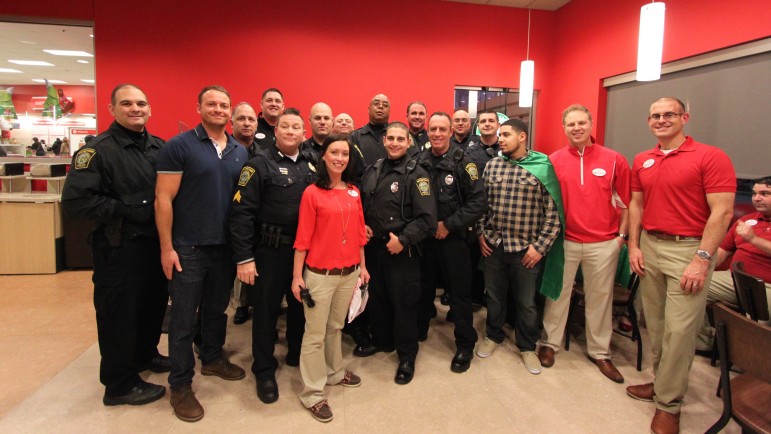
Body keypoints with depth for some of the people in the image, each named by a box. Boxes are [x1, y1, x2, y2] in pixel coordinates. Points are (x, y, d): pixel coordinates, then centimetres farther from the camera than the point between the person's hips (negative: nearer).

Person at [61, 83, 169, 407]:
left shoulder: (159, 146, 7)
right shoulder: (98, 149, -12)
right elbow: (74, 201, -19)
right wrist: (127, 211, -19)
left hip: (155, 242, 6)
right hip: (119, 248, -6)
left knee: (155, 303, 19)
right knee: (119, 313, 6)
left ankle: (145, 355, 44)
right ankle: (120, 385, 23)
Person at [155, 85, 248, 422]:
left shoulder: (240, 152, 7)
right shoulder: (179, 146, -8)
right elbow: (163, 199, -10)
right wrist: (166, 248, -12)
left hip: (226, 247, 5)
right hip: (188, 248, -4)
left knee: (217, 309, 20)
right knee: (184, 319, 6)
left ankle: (212, 358, 42)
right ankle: (180, 385, 22)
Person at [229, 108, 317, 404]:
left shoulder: (313, 163, 6)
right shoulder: (260, 164, -8)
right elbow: (242, 213, -13)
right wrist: (244, 257, -16)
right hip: (270, 252, -4)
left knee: (301, 305, 19)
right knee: (266, 310, 9)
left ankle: (296, 354, 43)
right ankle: (264, 371, 28)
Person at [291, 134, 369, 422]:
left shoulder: (354, 192, 6)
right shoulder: (312, 193, -9)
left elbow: (359, 233, 11)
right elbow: (303, 237, -9)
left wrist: (363, 266, 12)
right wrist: (297, 276, -10)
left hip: (349, 273, 5)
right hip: (320, 274, -5)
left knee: (336, 327, 21)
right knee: (315, 333, 6)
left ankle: (334, 372, 40)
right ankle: (312, 393, 19)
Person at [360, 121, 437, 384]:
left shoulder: (416, 175, -10)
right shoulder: (372, 171, 8)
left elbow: (427, 218, -16)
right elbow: (360, 204, 18)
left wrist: (403, 240, -22)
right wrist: (362, 226, 1)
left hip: (402, 251, -6)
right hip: (373, 247, 6)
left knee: (403, 302, 4)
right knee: (376, 298, 19)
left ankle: (407, 356, 23)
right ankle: (382, 341, 41)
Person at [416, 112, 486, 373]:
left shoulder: (463, 162, -8)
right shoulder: (419, 162, 2)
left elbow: (478, 201, -12)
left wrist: (449, 224, -15)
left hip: (453, 238, -3)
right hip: (423, 237, 3)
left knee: (460, 293, 5)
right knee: (423, 288, 17)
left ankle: (465, 346, 23)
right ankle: (418, 332, 38)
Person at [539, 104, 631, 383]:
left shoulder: (614, 160, -2)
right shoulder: (554, 161, -1)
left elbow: (625, 202, 3)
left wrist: (621, 235, 0)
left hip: (603, 243, 0)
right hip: (564, 241, 0)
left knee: (600, 298, 12)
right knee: (558, 293, 10)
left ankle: (600, 352, 28)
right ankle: (550, 343, 27)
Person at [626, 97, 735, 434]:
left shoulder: (710, 157, -7)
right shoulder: (641, 161, 10)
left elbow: (722, 212, -12)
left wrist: (702, 259, -17)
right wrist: (634, 246, 6)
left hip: (688, 250, -5)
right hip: (649, 246, 6)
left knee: (679, 329, -1)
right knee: (655, 323, 13)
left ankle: (669, 404, 13)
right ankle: (662, 382, 29)